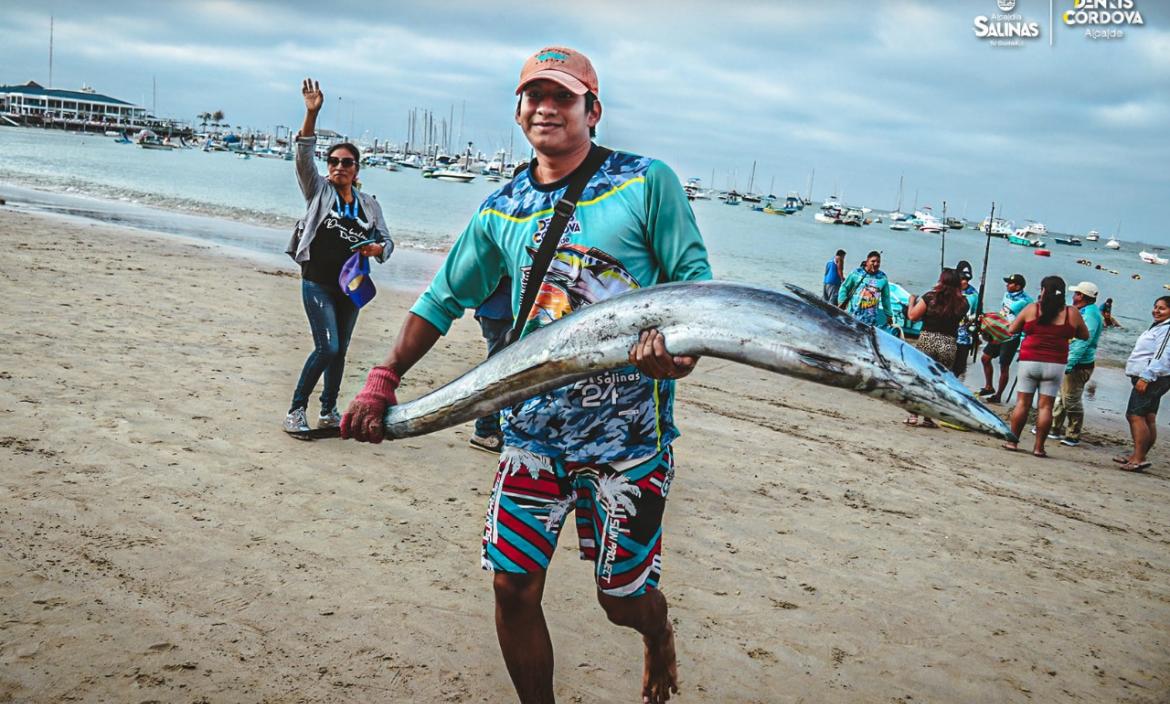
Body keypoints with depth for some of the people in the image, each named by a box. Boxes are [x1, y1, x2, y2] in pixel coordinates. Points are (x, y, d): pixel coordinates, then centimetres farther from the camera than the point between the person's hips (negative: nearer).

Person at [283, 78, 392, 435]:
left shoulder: (369, 204, 9)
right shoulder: (319, 191, 1)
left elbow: (387, 240, 11)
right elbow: (303, 156, -13)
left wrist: (377, 249, -14)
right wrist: (311, 114, -26)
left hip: (350, 286, 4)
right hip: (317, 282, -4)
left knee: (339, 351, 11)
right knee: (327, 347, -15)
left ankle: (328, 412, 26)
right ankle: (296, 410, -2)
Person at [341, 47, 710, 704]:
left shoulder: (648, 183, -5)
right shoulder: (502, 210, 7)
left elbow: (695, 282, -6)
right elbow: (443, 300, 13)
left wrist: (682, 348, -27)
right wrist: (382, 383, 5)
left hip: (628, 435, -3)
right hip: (533, 428, 4)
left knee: (624, 600, 8)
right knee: (513, 587, 2)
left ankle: (658, 630, 46)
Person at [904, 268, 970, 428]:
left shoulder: (930, 297, -7)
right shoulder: (963, 303, 1)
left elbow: (912, 316, -6)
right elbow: (958, 320, 10)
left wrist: (911, 302, 11)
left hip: (927, 340, -2)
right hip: (949, 344, 2)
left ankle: (913, 415, 5)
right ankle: (927, 418, 14)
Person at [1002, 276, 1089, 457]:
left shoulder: (1031, 309, -3)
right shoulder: (1072, 313, -1)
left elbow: (1011, 330, 6)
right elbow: (1085, 335, 12)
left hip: (1029, 362, 0)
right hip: (1055, 365, 1)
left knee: (1022, 403, 5)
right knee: (1046, 406, 3)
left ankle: (1012, 441, 9)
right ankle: (1039, 447, 5)